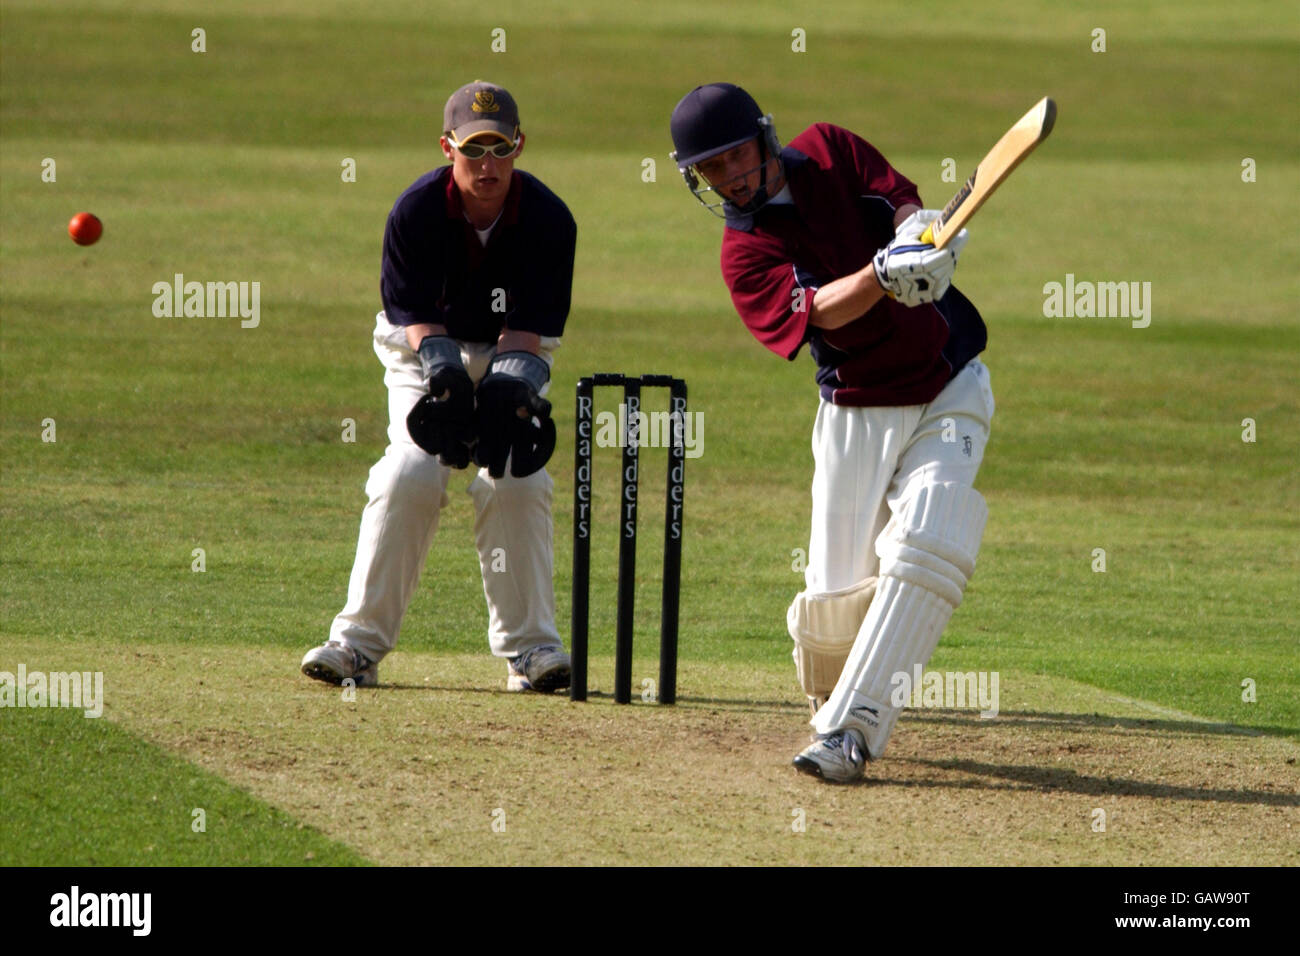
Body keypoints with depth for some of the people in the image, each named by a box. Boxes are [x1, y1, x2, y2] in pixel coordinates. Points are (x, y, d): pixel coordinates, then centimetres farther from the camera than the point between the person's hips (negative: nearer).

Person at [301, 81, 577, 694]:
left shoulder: (549, 220, -20)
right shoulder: (416, 212, -21)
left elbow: (530, 327, -20)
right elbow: (415, 316, -21)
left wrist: (509, 384, -39)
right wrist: (443, 370, -40)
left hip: (513, 354, 1)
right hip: (425, 351, -1)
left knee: (516, 478, -18)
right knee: (410, 472, -19)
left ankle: (529, 645, -10)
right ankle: (360, 640, -16)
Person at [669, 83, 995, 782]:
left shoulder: (828, 150, 2)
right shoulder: (745, 255, -9)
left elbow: (903, 202, -7)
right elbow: (821, 310, -24)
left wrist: (918, 231, -31)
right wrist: (883, 273, -43)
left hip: (952, 391, 1)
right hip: (859, 414, -1)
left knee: (926, 548, -19)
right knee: (837, 595, -5)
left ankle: (852, 726, -20)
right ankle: (832, 702, 27)